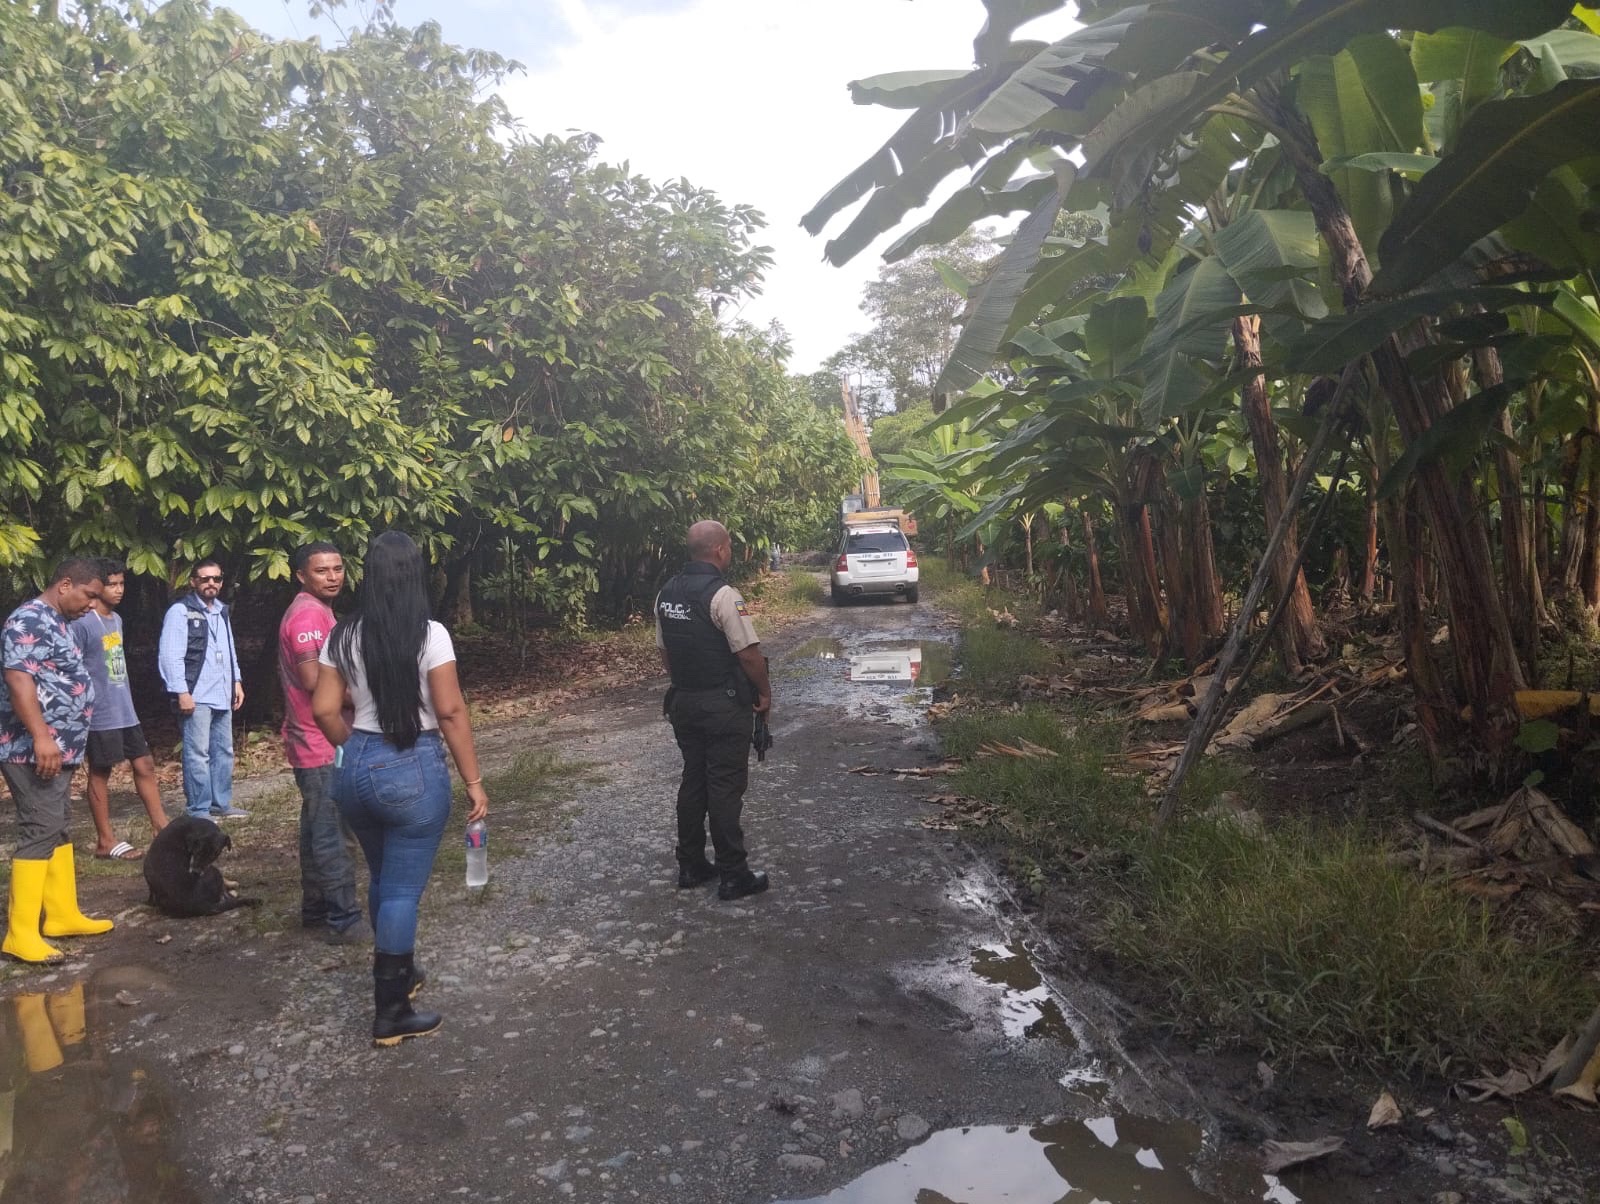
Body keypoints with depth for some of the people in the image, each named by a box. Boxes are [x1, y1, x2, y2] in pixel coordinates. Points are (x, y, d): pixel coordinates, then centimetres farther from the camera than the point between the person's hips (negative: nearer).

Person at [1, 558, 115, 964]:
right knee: (40, 831, -10)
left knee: (56, 829, 13)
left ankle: (63, 915, 21)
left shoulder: (58, 623, 17)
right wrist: (41, 737, -30)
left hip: (58, 749, 10)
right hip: (33, 750, -10)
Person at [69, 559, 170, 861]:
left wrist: (126, 705, 20)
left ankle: (162, 828, 15)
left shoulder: (116, 619, 12)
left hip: (126, 711, 8)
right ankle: (105, 841, 12)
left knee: (144, 765, 9)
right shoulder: (82, 623, -14)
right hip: (100, 714, -8)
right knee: (100, 773, 3)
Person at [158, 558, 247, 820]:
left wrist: (236, 681, 17)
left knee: (224, 751, 13)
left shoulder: (221, 611, 18)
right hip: (196, 697, -8)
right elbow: (171, 656, -13)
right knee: (198, 754, -6)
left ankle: (221, 804, 22)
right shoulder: (180, 611, -7)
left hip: (222, 696, 8)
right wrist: (182, 693, -18)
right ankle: (199, 811, 0)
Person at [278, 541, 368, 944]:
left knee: (319, 831, 17)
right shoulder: (310, 614, -17)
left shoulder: (314, 611, 16)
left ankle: (316, 910, 26)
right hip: (323, 744, -11)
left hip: (317, 742, 11)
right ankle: (344, 921, 1)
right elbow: (314, 680, -27)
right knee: (334, 834, -5)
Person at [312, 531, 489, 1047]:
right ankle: (391, 1014, 12)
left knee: (383, 879, 23)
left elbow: (325, 710, 3)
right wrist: (474, 781, -8)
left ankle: (397, 976, 41)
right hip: (414, 770, -5)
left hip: (357, 768, 6)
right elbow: (450, 712, -14)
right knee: (402, 889, 3)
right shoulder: (430, 635, -13)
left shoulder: (343, 637, 1)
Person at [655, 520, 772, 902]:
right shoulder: (723, 595, -19)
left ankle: (690, 866, 24)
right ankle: (733, 876, 8)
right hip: (724, 705, -7)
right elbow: (748, 653, -18)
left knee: (693, 781, 16)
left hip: (683, 701, 7)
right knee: (725, 788, 0)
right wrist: (765, 693, -4)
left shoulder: (666, 593, 6)